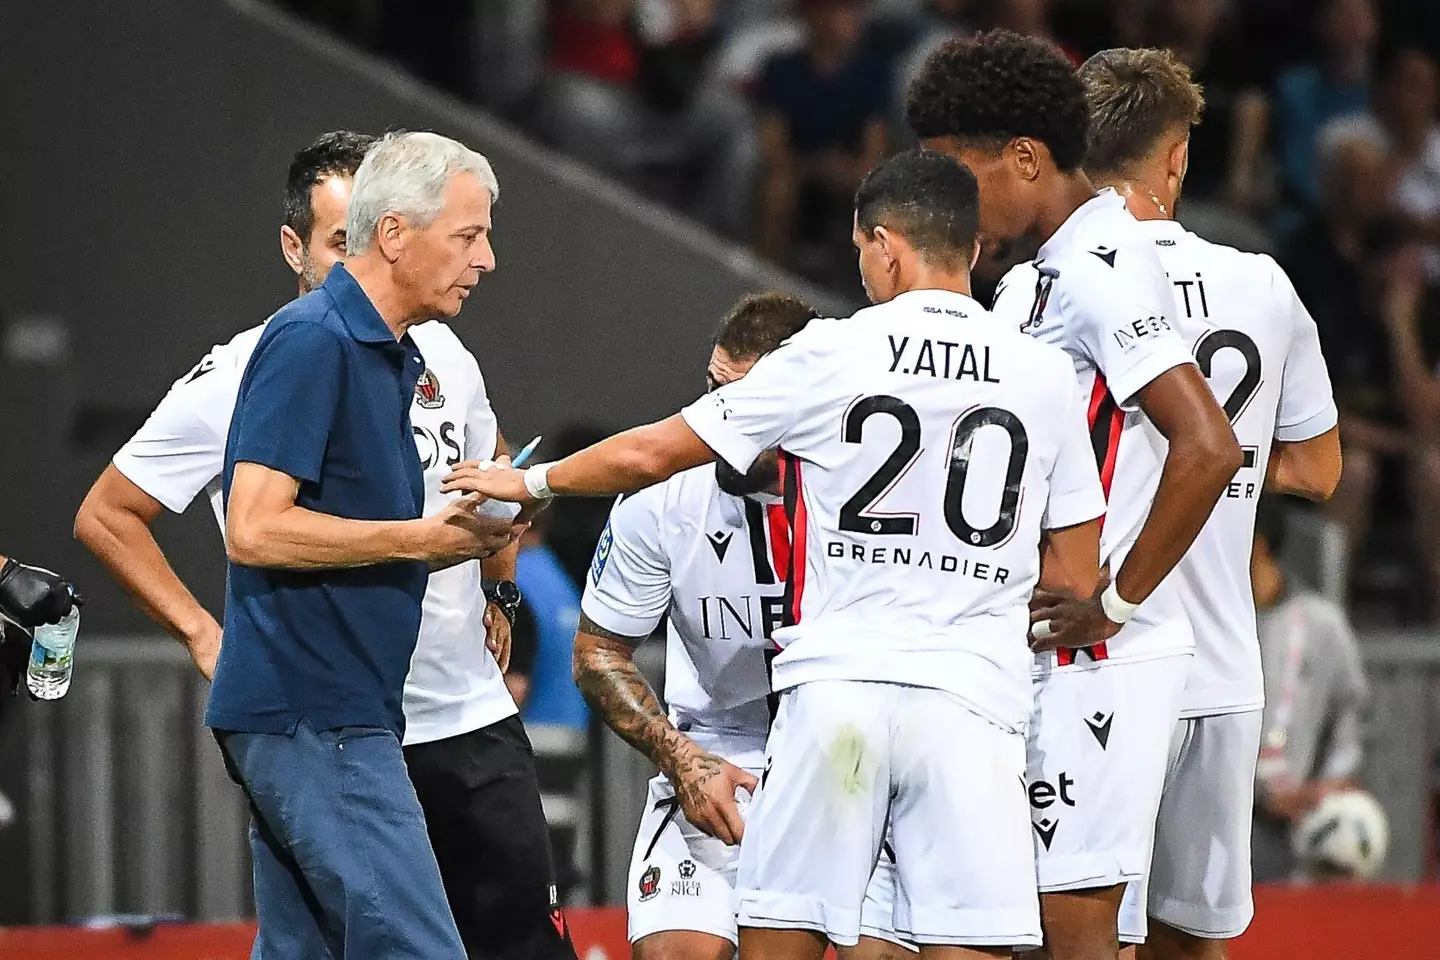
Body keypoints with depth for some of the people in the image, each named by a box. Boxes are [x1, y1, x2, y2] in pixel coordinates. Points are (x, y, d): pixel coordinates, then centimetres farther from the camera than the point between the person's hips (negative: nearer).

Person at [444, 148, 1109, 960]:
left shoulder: (831, 355, 1)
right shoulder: (1045, 376, 6)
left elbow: (652, 453, 9)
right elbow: (1076, 581, 9)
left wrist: (529, 482, 25)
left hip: (837, 686, -1)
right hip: (971, 703, 1)